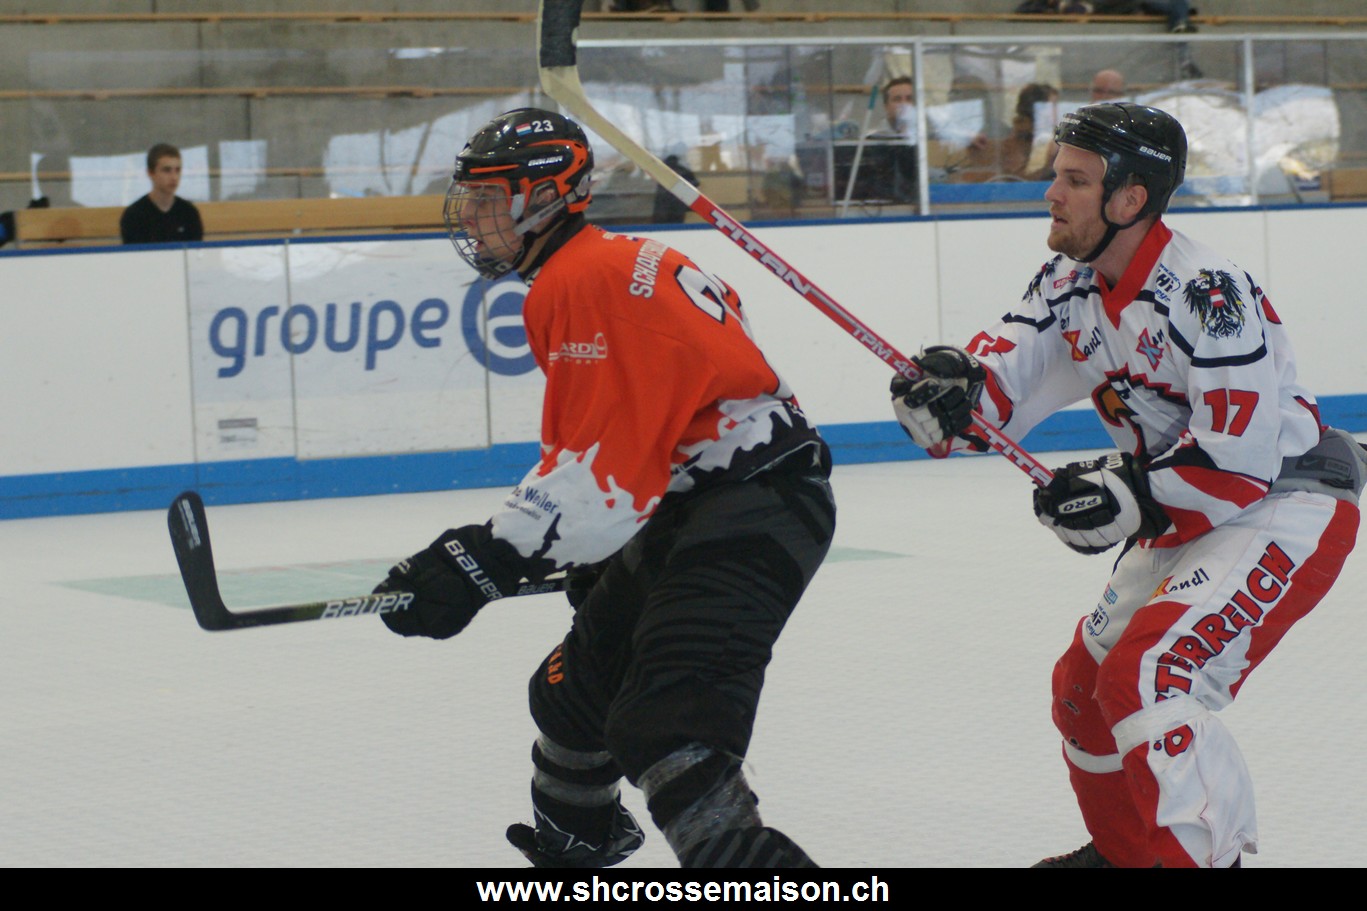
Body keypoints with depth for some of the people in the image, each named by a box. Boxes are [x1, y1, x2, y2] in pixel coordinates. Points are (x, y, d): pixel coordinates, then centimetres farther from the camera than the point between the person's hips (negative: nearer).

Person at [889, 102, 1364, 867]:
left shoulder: (1208, 293, -25)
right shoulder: (1072, 283, 2)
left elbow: (1241, 455, -27)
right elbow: (1009, 370, -3)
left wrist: (1133, 496, -27)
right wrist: (955, 385, -24)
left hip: (1287, 510, -10)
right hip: (1186, 518, 10)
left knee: (1147, 680, -24)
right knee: (1085, 682, 16)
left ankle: (1210, 853, -18)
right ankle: (1126, 850, 36)